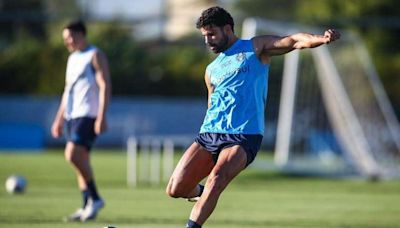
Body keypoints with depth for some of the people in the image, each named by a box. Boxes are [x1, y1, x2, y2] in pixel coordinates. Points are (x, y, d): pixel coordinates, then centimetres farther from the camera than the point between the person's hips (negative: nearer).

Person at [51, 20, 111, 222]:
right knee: (81, 160, 7)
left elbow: (105, 86, -13)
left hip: (88, 115, -9)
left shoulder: (95, 56, -5)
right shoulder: (72, 58, 20)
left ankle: (94, 198, -12)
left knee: (73, 154, -21)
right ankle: (87, 206, 9)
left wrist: (101, 117, -21)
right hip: (72, 115, 9)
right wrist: (59, 119, 23)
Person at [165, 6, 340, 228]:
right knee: (175, 190, -5)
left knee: (215, 182, -28)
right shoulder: (211, 70, 23)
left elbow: (293, 41, -6)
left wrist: (321, 39, -24)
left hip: (243, 137, -5)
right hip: (209, 134, 5)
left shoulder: (256, 48, 8)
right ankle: (199, 192, 28)